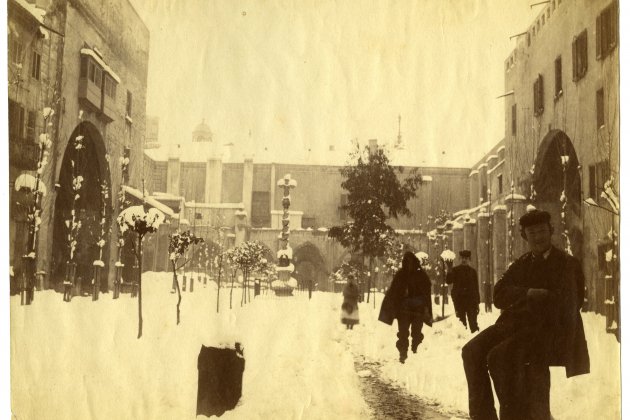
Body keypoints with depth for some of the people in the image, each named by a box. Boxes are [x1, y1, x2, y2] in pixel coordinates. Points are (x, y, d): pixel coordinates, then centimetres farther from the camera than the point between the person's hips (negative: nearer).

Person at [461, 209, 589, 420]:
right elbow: (499, 296, 6)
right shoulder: (521, 264, 18)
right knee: (472, 351, -18)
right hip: (515, 325, 6)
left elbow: (563, 302, -12)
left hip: (547, 331, -6)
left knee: (499, 356, -30)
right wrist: (529, 294, -11)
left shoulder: (567, 264, 2)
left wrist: (520, 299, -8)